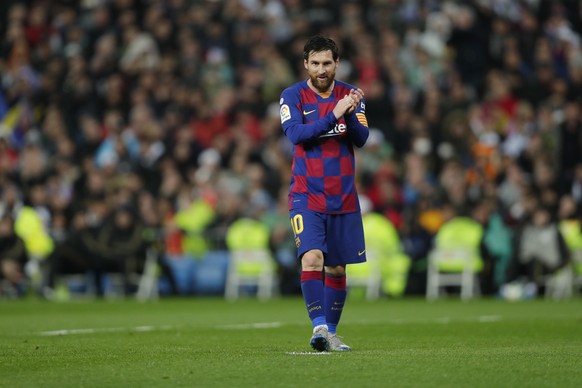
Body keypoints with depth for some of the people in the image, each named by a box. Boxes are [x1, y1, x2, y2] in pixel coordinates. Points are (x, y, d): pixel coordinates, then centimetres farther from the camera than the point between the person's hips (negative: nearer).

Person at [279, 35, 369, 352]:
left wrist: (351, 114, -27)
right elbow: (296, 133, -18)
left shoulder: (351, 96, 4)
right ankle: (319, 326, -25)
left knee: (337, 267, 8)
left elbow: (361, 139, -7)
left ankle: (330, 332, 19)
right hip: (306, 196, -3)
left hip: (343, 198, 3)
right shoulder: (292, 96, -3)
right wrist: (333, 115, -27)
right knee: (312, 257, -21)